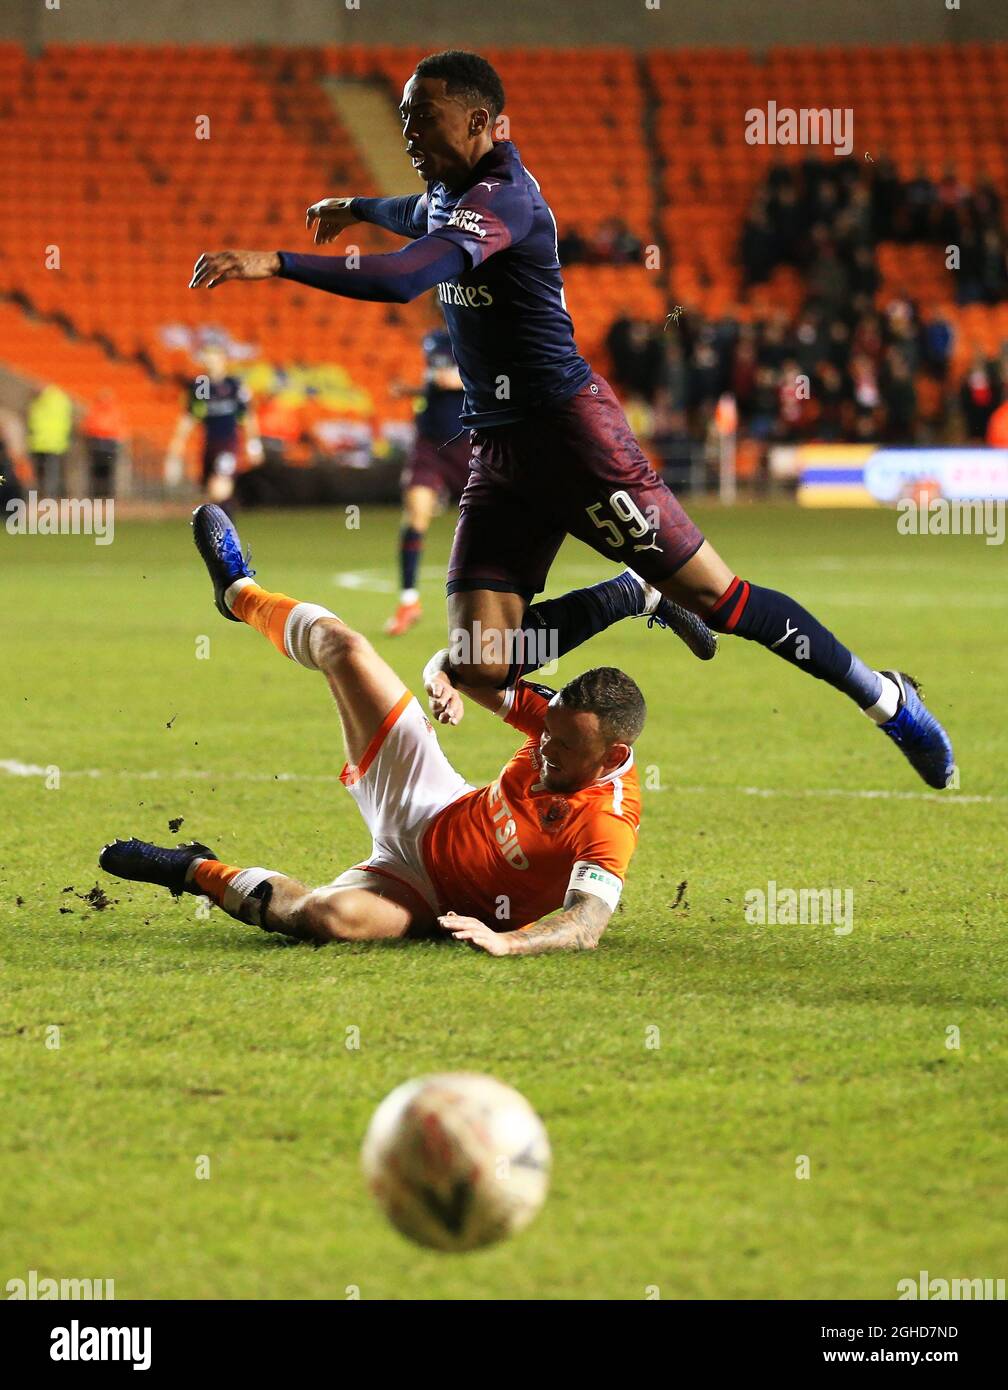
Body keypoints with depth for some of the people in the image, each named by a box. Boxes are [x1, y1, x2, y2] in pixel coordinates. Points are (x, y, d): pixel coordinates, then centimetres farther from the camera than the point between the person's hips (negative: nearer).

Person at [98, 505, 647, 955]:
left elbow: (586, 925, -45)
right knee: (341, 646, 2)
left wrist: (506, 941, -61)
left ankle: (196, 871, -7)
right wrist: (445, 678, -20)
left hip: (431, 897, -6)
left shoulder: (607, 824, -34)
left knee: (329, 916, -40)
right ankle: (238, 592, 37)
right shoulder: (559, 716, -15)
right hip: (435, 808, 6)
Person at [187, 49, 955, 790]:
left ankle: (885, 697, 15)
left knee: (715, 597, -3)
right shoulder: (453, 190, 13)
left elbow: (404, 277, -33)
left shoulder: (503, 198, -17)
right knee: (479, 667, -5)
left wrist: (276, 263, -34)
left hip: (569, 429, -8)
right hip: (498, 447, 8)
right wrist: (356, 207, 57)